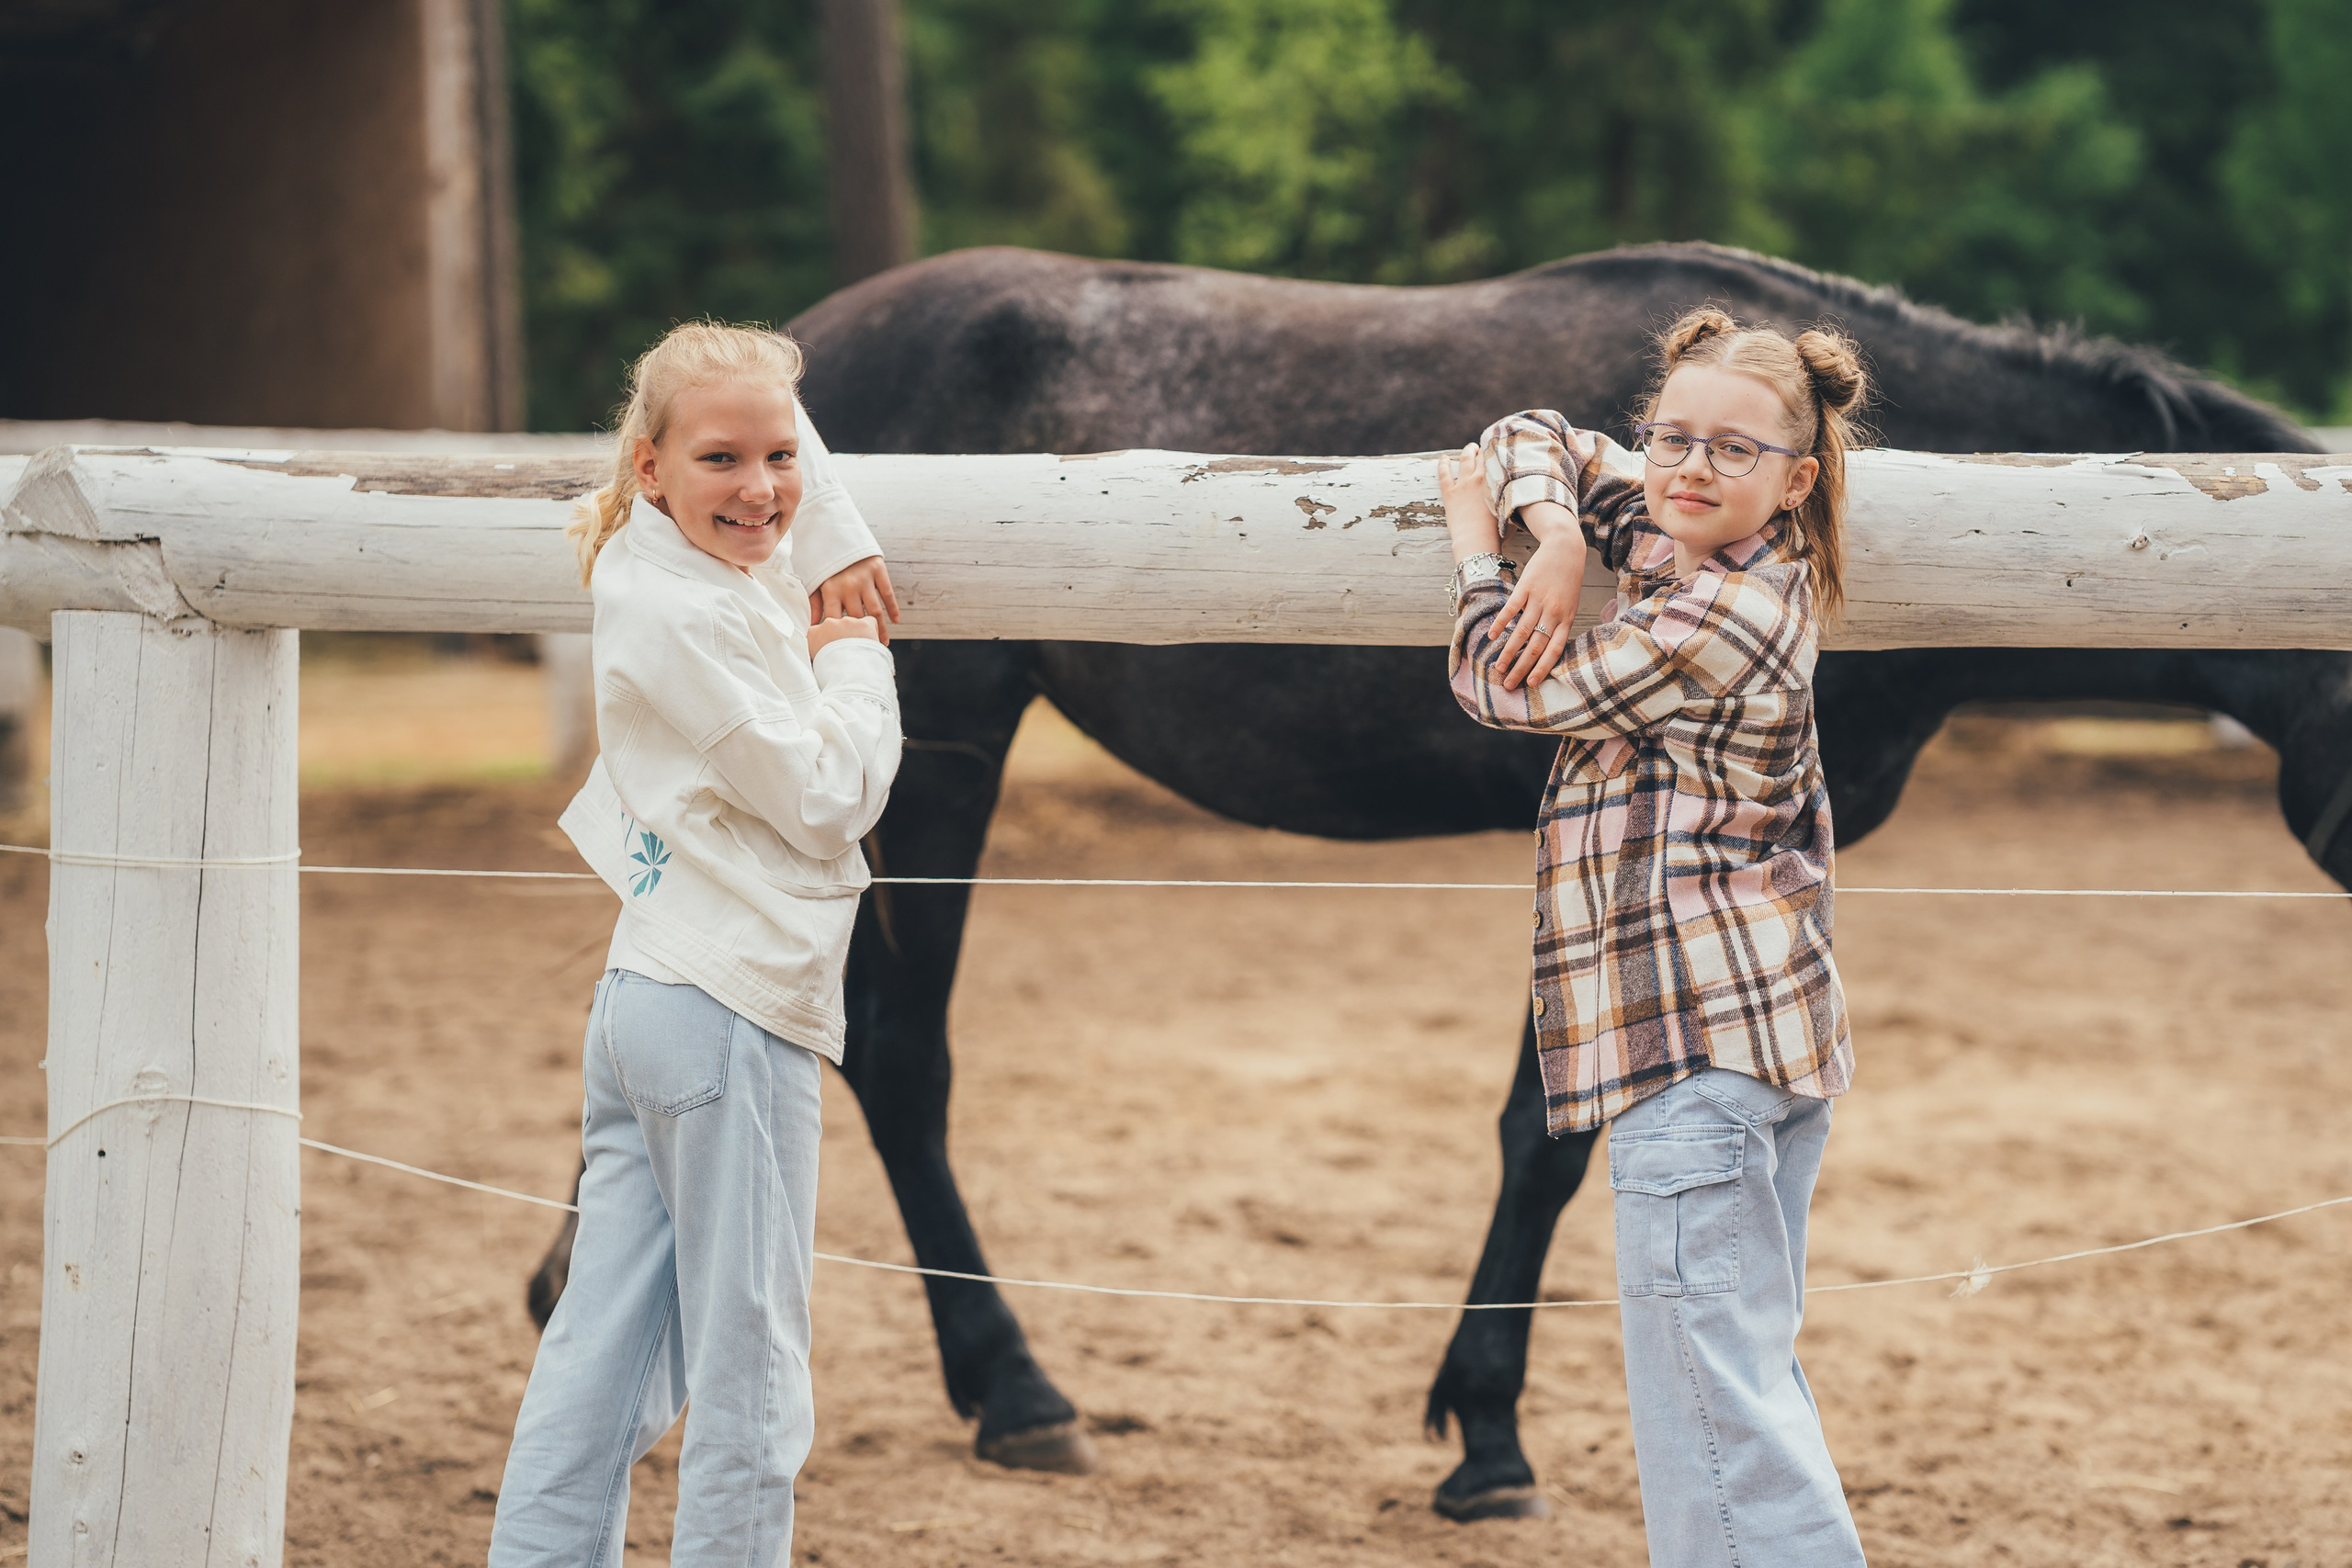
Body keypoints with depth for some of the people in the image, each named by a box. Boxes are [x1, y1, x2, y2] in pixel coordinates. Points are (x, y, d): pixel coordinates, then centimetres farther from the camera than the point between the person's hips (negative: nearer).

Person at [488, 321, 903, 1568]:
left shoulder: (659, 564, 9)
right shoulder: (694, 618, -16)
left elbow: (775, 400, 27)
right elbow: (832, 801, -13)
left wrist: (843, 554, 15)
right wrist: (855, 654, 2)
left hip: (640, 997, 9)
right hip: (731, 1010, -9)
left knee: (602, 1355, 9)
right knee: (749, 1379, -2)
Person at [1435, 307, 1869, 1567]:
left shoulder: (1708, 624, -18)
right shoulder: (1712, 547, 9)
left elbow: (1500, 683, -7)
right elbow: (1541, 443, 20)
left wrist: (1473, 537, 10)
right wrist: (1557, 538, -2)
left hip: (1695, 1028, -10)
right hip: (1775, 1023, 10)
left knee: (1710, 1383, -11)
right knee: (1750, 1361, 17)